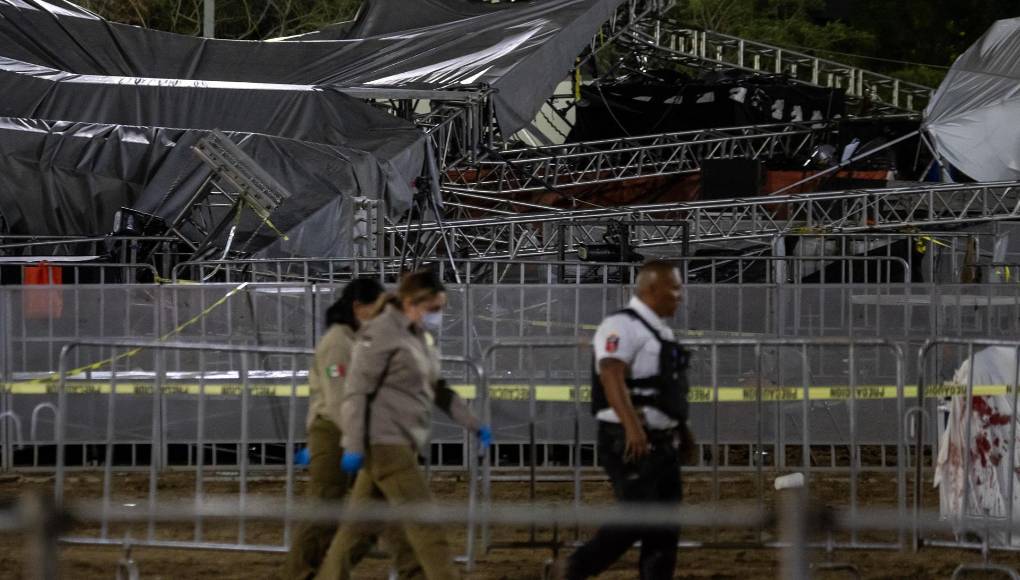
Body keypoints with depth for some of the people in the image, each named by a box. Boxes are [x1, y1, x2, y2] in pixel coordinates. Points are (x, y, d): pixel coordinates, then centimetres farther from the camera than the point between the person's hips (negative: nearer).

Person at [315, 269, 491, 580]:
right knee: (424, 522, -10)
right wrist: (354, 447, -20)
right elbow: (356, 393, -14)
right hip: (384, 440, -9)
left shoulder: (422, 338, 16)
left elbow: (438, 390, 25)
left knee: (360, 524, 10)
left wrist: (473, 424, 18)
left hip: (402, 444, 9)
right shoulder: (381, 333, -11)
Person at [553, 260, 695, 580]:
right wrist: (632, 426, -39)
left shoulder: (660, 331, 17)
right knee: (639, 517, -13)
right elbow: (612, 377, -28)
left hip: (662, 443, 10)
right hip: (630, 443, -10)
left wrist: (683, 431, 30)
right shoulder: (623, 326, -13)